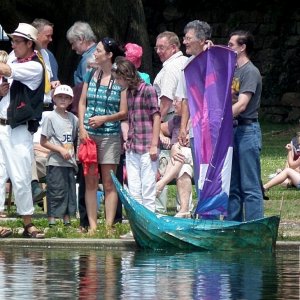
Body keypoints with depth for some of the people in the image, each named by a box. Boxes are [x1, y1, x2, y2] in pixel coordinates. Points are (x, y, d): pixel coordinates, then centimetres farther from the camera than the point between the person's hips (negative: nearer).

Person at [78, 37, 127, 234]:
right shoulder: (91, 75, 9)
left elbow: (124, 113, -3)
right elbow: (82, 103, 11)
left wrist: (104, 118, -15)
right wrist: (82, 128, 0)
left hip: (110, 135, -4)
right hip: (89, 134, 4)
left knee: (109, 183, -2)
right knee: (90, 182, 3)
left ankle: (109, 225, 0)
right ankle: (92, 225, 6)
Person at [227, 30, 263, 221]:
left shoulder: (250, 72, -10)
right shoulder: (233, 70, 17)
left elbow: (241, 105, -18)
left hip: (247, 130, -9)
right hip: (232, 130, 9)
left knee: (250, 186, -9)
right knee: (232, 186, 11)